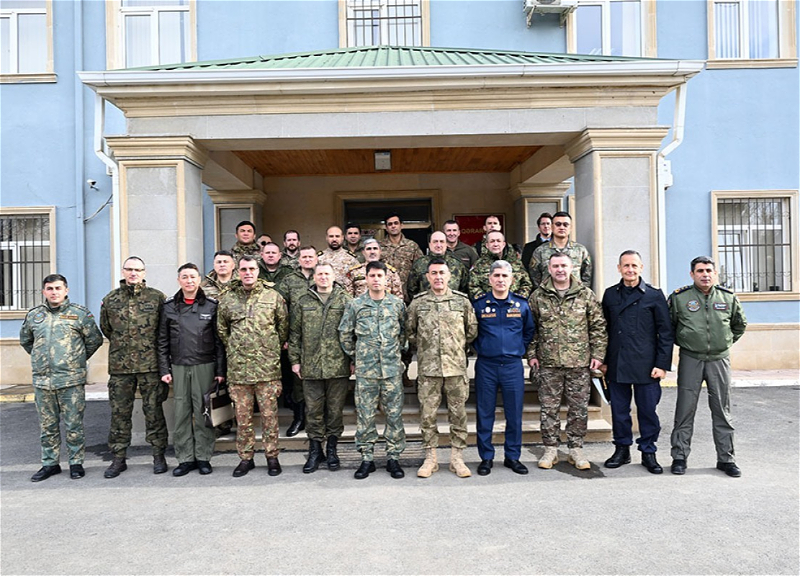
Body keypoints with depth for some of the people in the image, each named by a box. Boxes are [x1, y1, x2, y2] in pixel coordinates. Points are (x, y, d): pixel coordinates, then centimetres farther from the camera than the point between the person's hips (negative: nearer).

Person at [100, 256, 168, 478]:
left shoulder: (157, 298, 0)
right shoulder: (110, 299, 8)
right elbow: (106, 328, 20)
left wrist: (150, 346, 5)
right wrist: (122, 346, 16)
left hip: (150, 365, -2)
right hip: (120, 367, 3)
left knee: (153, 410, 4)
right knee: (119, 412, 8)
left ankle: (158, 456, 15)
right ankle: (118, 458, 20)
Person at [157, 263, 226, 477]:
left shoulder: (211, 305, 1)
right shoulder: (169, 306, 7)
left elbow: (219, 339, 1)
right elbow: (163, 341, 9)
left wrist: (220, 370, -4)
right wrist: (164, 369, 3)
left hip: (205, 366, -2)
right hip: (179, 367, 2)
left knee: (203, 412, 3)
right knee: (181, 413, 6)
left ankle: (203, 457, 15)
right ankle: (186, 458, 17)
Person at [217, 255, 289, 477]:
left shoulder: (273, 296, 2)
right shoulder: (227, 299, 7)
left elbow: (283, 327, 9)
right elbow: (221, 329, 16)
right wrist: (234, 349, 13)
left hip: (268, 367, -2)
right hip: (238, 368, 2)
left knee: (269, 414, 5)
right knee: (242, 415, 9)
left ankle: (272, 456, 18)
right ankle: (245, 458, 22)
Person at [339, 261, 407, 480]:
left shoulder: (397, 304, 4)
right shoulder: (355, 305, 2)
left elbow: (404, 331, 13)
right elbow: (345, 334, 8)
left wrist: (396, 351, 9)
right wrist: (355, 356, 8)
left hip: (392, 369, 1)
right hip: (365, 370, 0)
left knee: (394, 414, 5)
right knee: (365, 415, 5)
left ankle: (393, 457, 18)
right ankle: (366, 458, 18)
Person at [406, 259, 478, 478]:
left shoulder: (462, 301, 5)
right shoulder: (418, 302, 5)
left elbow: (472, 330, 12)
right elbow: (409, 332, 12)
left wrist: (458, 347, 10)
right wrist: (423, 348, 8)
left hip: (456, 367, 0)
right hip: (428, 368, 0)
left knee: (458, 413, 6)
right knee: (427, 414, 5)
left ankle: (457, 458, 19)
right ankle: (430, 458, 18)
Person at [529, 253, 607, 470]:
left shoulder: (586, 295, 3)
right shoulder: (538, 296, 2)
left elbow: (598, 326, 5)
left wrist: (598, 354, 0)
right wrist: (532, 354, 1)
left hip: (580, 363, 0)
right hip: (549, 363, 0)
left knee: (579, 408, 7)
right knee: (549, 408, 6)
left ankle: (576, 450, 21)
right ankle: (550, 449, 19)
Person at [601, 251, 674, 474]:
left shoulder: (654, 295, 0)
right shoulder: (610, 294, 9)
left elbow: (666, 332, 0)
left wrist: (662, 364, -6)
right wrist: (603, 360, 8)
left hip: (646, 366, -2)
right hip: (616, 365, 3)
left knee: (648, 410, 5)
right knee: (619, 410, 9)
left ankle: (648, 452, 21)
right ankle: (622, 449, 24)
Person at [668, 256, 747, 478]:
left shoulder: (728, 298, 4)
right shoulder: (679, 297, -4)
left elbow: (740, 324, 20)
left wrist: (726, 342, 15)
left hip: (719, 360, 2)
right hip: (690, 360, -2)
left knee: (722, 411, 9)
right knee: (685, 410, 1)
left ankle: (726, 459, 20)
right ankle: (679, 457, 11)